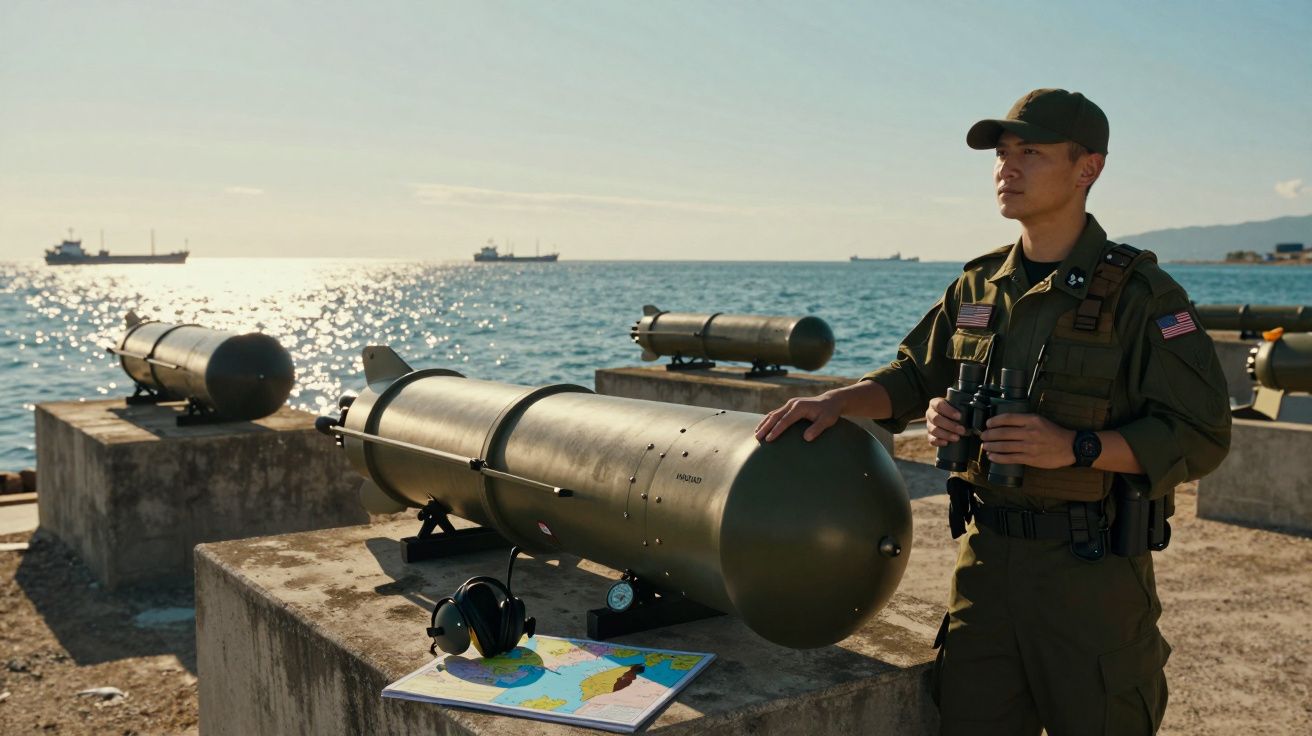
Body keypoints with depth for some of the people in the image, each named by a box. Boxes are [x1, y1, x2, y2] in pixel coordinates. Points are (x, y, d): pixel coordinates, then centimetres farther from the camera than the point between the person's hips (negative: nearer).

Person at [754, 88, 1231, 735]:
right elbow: (915, 375, 17)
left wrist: (1076, 446, -23)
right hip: (987, 557, 5)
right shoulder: (977, 288, 8)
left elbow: (1199, 436, -11)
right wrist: (837, 401, -2)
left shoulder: (1141, 294, -9)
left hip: (1092, 570, -4)